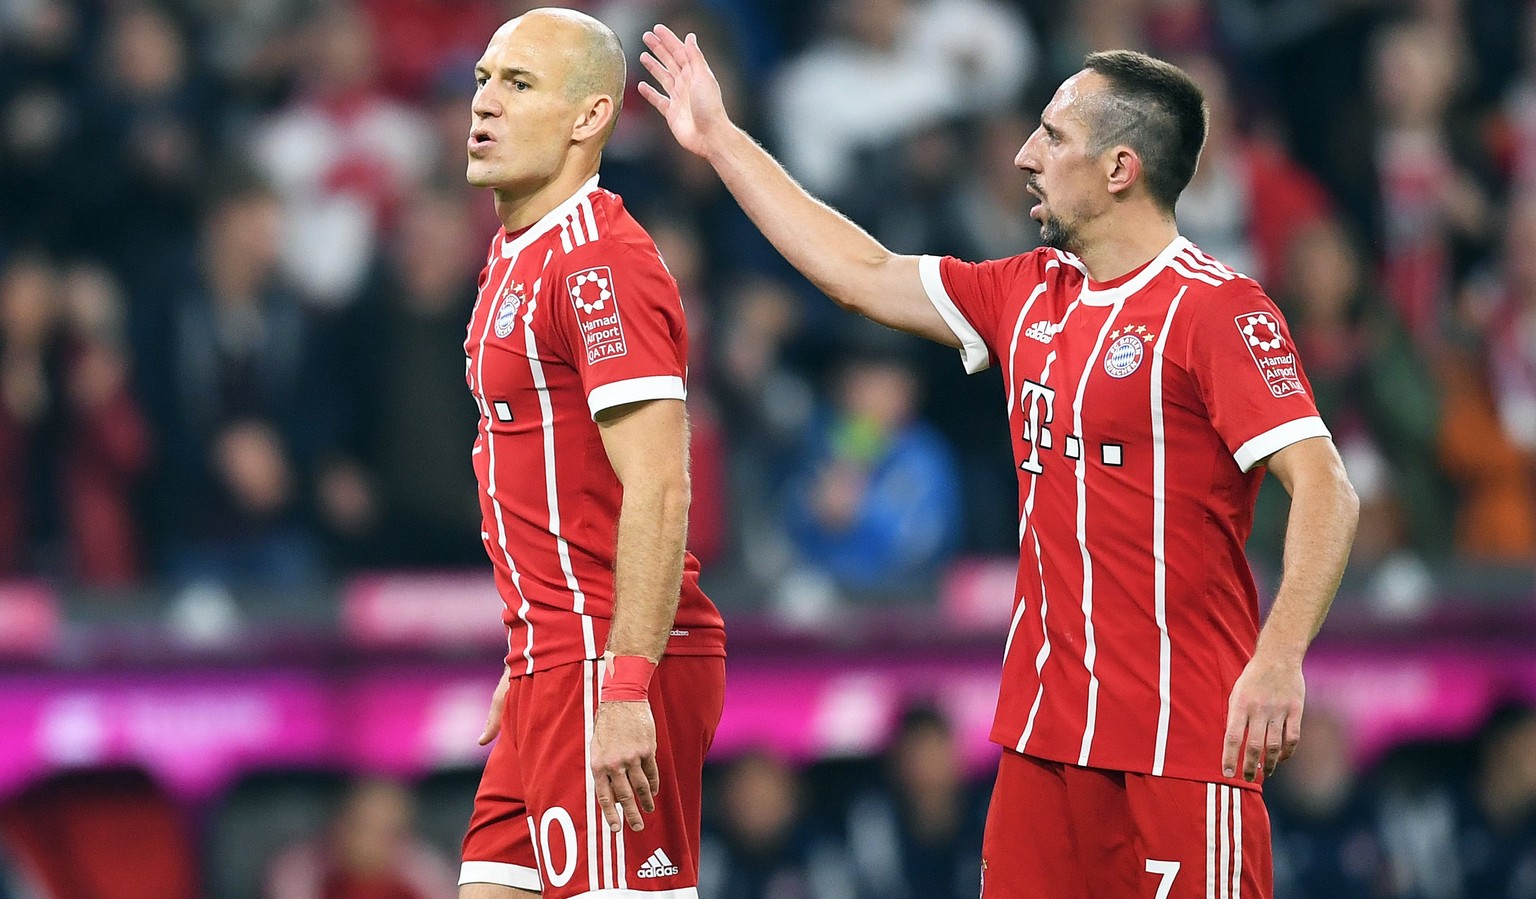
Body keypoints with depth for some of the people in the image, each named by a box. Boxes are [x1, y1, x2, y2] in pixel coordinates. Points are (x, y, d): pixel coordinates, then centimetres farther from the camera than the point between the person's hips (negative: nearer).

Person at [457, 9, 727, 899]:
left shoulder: (599, 265, -14)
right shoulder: (518, 258, 18)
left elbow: (657, 493, -21)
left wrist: (624, 691, -26)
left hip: (614, 668, -10)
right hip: (557, 661, 10)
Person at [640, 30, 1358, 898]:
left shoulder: (1216, 310, -10)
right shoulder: (1030, 295, 14)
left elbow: (1326, 489, -17)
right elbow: (865, 276, 25)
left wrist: (1280, 659, -29)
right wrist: (721, 140, 30)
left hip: (1183, 732, -7)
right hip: (1046, 727, 7)